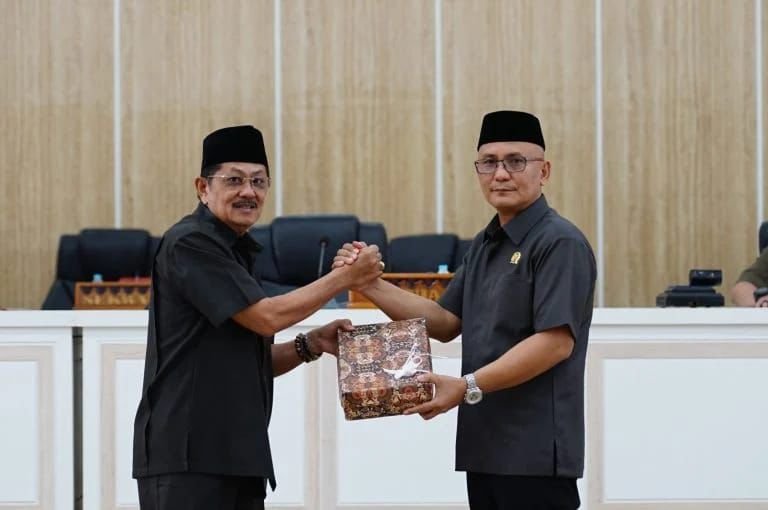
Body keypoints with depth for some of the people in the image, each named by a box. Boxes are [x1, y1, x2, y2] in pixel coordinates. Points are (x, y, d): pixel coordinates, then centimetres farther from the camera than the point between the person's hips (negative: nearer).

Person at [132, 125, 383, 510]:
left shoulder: (236, 251, 21)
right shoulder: (190, 243, -9)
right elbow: (267, 316, -14)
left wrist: (311, 344, 5)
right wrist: (344, 277, -5)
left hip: (234, 458, 9)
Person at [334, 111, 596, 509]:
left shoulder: (560, 243, -11)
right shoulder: (484, 245, 17)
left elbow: (556, 342, -20)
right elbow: (446, 322, 17)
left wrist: (468, 386, -22)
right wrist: (371, 286, 5)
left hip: (536, 451, -9)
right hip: (486, 447, 9)